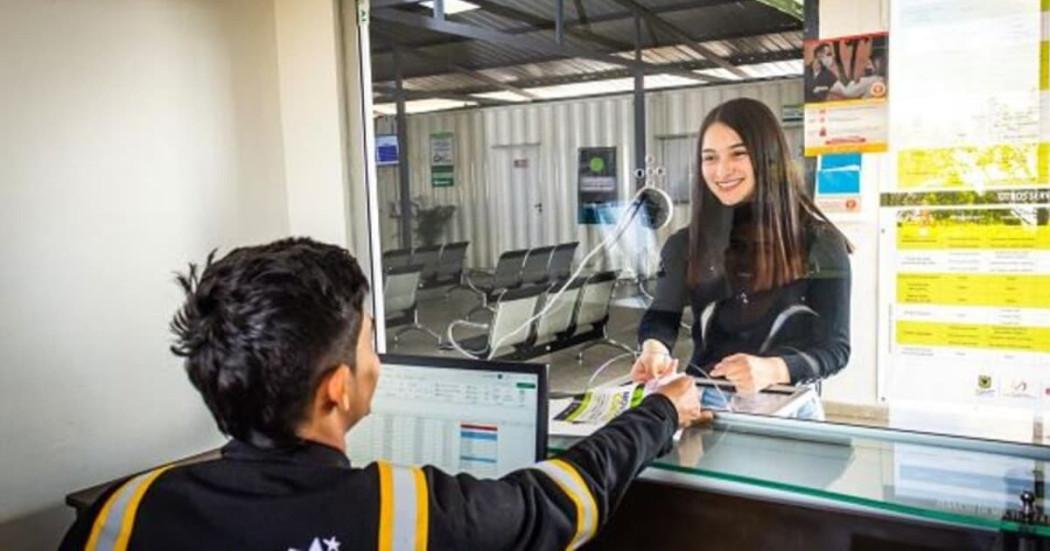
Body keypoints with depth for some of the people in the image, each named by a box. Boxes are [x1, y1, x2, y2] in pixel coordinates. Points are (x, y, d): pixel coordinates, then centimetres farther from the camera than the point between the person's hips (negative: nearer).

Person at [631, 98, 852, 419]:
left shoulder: (819, 243, -2)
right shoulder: (687, 243, 6)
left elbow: (834, 346, -5)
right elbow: (661, 316, 3)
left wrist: (773, 369, -26)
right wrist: (654, 348, -22)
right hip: (703, 401, 2)